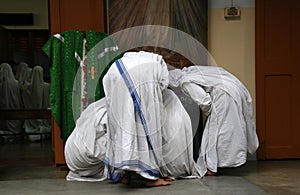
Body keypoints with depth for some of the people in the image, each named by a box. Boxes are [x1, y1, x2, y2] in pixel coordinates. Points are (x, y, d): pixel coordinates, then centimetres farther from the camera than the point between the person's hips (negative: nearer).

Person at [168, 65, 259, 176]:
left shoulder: (186, 82, -5)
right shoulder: (191, 71, 21)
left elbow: (205, 101, -14)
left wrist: (206, 112, 6)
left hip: (223, 93, -9)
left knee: (214, 128, -1)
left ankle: (211, 167, 4)